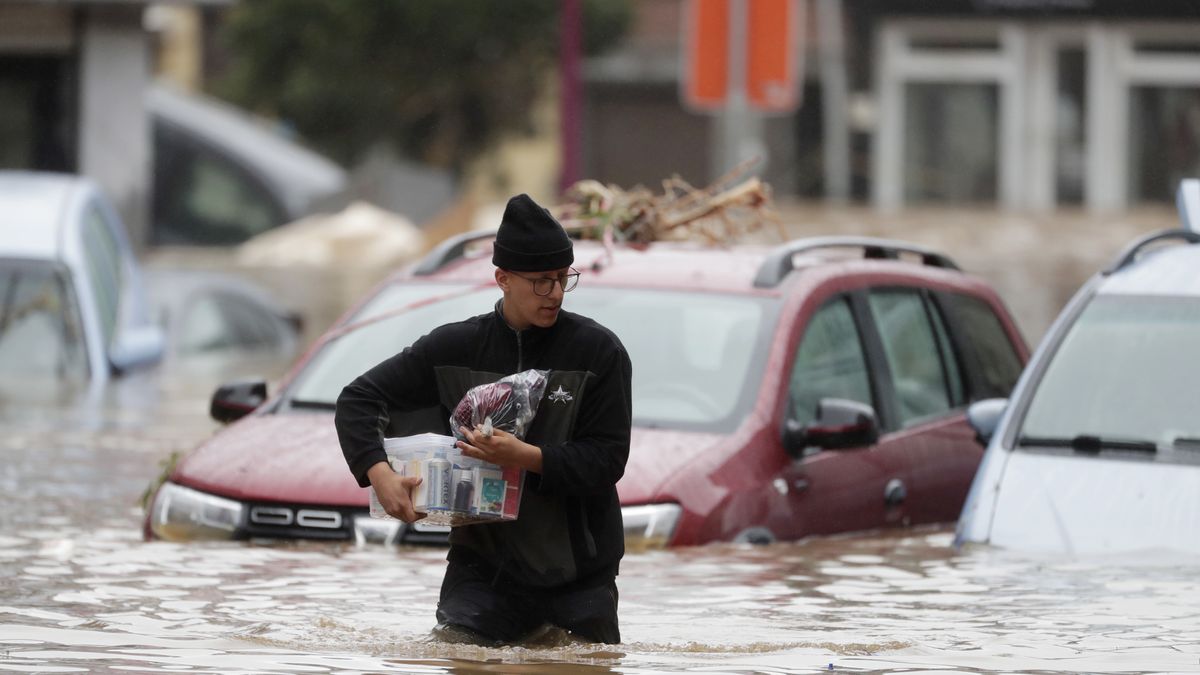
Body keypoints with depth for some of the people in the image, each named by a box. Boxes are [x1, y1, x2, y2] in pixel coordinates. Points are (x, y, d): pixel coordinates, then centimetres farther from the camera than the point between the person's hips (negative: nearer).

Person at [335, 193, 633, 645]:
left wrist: (524, 456, -25)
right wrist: (380, 474, -14)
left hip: (579, 570, -1)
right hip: (482, 562, 1)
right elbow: (359, 400, 4)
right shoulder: (455, 348, 1)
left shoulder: (599, 350, -5)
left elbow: (607, 460, -10)